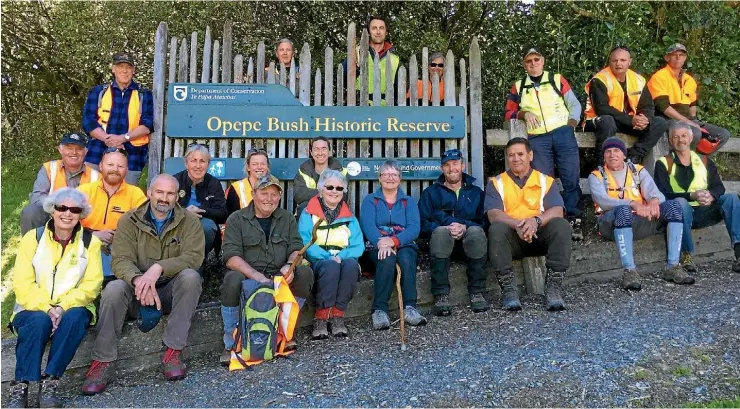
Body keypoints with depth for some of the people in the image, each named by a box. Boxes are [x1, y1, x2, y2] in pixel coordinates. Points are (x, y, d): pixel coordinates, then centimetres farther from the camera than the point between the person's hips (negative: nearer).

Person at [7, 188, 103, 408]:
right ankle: (20, 386, -20)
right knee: (39, 321, -33)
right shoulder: (33, 238, 3)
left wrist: (64, 307, -22)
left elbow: (92, 284, -6)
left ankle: (49, 382, -21)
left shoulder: (90, 241, 3)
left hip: (72, 309, 0)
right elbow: (23, 284, -5)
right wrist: (46, 308, -22)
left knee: (74, 318, -33)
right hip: (34, 309, 0)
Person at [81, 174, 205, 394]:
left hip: (172, 291, 0)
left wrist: (159, 268, -34)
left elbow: (194, 256, -17)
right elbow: (121, 259, -12)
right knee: (113, 289, -30)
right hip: (137, 292, 1)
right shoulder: (130, 221, -1)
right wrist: (138, 280, -35)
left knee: (191, 276, -31)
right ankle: (102, 361, -19)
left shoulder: (189, 221, -3)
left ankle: (173, 352, -26)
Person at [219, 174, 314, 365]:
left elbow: (296, 248, 5)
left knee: (305, 272, -23)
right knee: (233, 279, -35)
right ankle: (231, 343, -16)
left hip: (278, 277, 3)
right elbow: (231, 257, -11)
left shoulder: (287, 219, 13)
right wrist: (258, 276, -26)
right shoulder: (236, 219, 1)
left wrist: (289, 265, -20)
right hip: (247, 275, -3)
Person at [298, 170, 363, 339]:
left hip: (344, 260, 3)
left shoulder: (349, 216, 16)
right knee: (330, 267, -37)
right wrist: (328, 257, -20)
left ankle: (337, 316, -26)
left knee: (351, 265, -33)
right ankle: (320, 318, -29)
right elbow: (304, 243, -7)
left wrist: (341, 256, -16)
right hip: (317, 261, -2)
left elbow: (358, 245, 5)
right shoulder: (308, 213, 6)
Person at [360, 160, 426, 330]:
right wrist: (381, 243, -27)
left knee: (406, 259, -34)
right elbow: (368, 226, -5)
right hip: (377, 247, -1)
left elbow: (414, 228, -1)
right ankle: (379, 310, -38)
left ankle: (410, 308, -39)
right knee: (387, 260, -35)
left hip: (404, 245, 1)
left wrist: (393, 240, -22)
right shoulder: (370, 200, 15)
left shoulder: (409, 201, 17)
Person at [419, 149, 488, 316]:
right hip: (442, 239, 0)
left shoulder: (476, 192, 20)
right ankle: (441, 296, -38)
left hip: (468, 236, 1)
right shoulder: (431, 192, 17)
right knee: (441, 231, -35)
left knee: (476, 231, -34)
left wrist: (465, 227, -17)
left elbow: (483, 221, 4)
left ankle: (476, 293, -27)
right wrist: (448, 227, -14)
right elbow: (423, 223, 2)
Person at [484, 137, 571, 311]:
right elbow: (493, 214, -7)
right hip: (511, 237, -1)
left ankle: (553, 288, -27)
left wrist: (536, 220, -26)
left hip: (540, 235, 1)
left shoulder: (546, 181, 13)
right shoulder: (496, 183, 10)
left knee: (561, 225, -27)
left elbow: (557, 211, -3)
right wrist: (517, 224, -27)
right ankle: (509, 290, -31)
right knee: (496, 229, -32)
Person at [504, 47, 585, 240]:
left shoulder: (557, 79, 12)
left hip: (562, 133, -1)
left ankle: (574, 219, -5)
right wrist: (524, 113, -4)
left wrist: (570, 125, -2)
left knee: (571, 177, -9)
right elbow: (508, 113, 15)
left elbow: (575, 104, 12)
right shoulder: (518, 87, 15)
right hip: (537, 138, 1)